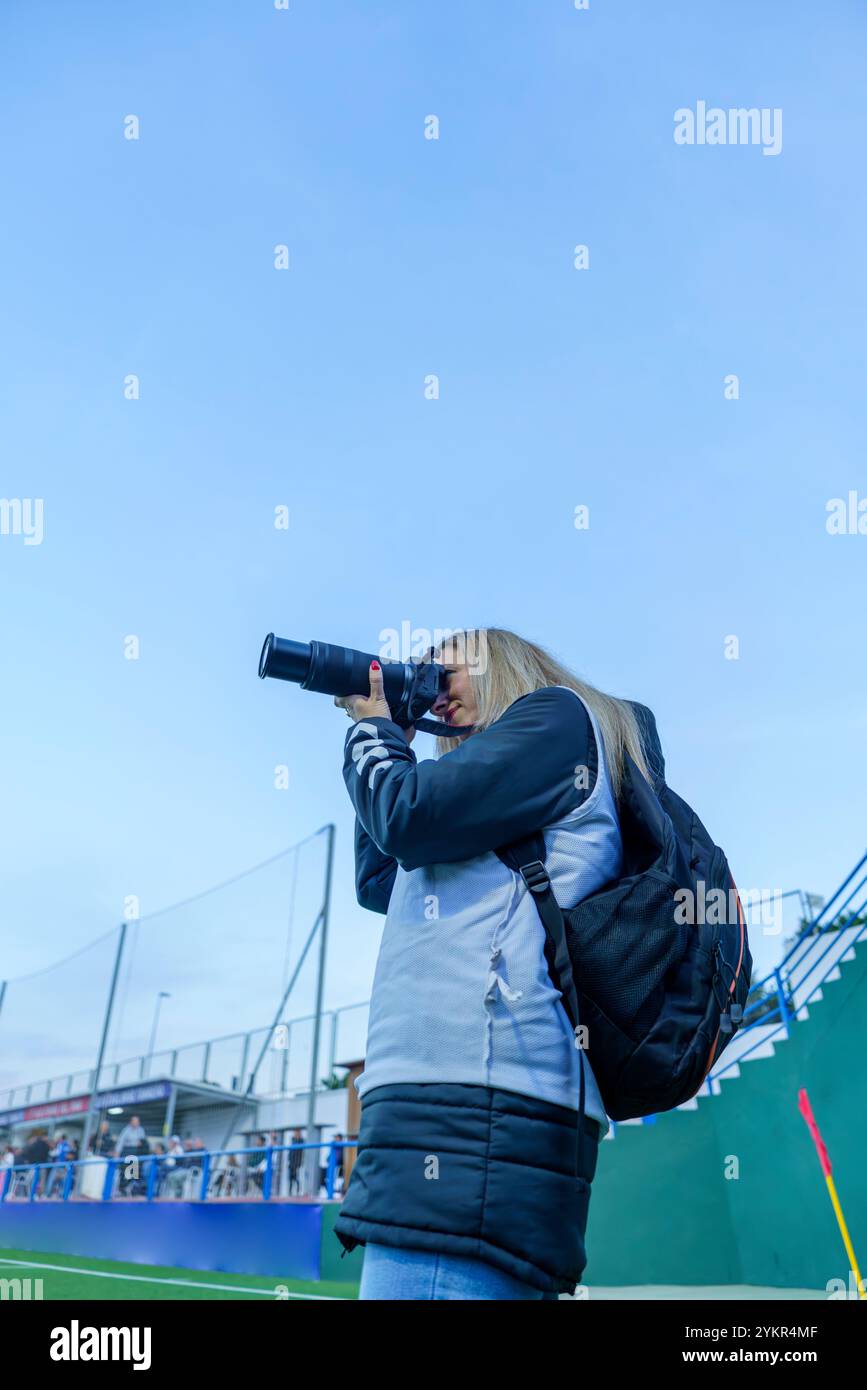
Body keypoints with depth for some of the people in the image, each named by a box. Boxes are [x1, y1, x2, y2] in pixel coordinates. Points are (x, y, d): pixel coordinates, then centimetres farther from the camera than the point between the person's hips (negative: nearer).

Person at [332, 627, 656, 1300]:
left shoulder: (555, 712, 4)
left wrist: (373, 729, 14)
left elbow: (411, 817, -8)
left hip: (472, 1103, -10)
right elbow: (378, 882, 33)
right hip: (460, 1104, 10)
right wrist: (391, 738, 30)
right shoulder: (491, 821, 31)